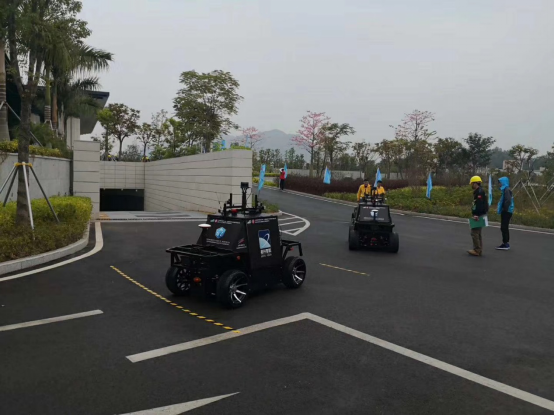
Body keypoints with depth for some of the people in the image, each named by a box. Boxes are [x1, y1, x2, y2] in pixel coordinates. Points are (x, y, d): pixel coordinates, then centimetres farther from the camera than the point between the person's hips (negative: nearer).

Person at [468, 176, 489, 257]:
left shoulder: (479, 192, -16)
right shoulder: (478, 191, 17)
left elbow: (479, 205, -25)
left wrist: (477, 215, -27)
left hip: (479, 215, -11)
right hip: (479, 215, 11)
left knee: (474, 232, -8)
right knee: (478, 233, 15)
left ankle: (477, 251, -5)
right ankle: (479, 250, 20)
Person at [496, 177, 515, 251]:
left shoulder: (506, 190, -15)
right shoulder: (507, 189, 16)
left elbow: (508, 200, -25)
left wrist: (504, 210, -18)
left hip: (506, 212, -10)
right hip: (507, 211, 10)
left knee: (504, 228, -7)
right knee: (505, 228, 15)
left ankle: (505, 244, -3)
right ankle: (506, 244, 22)